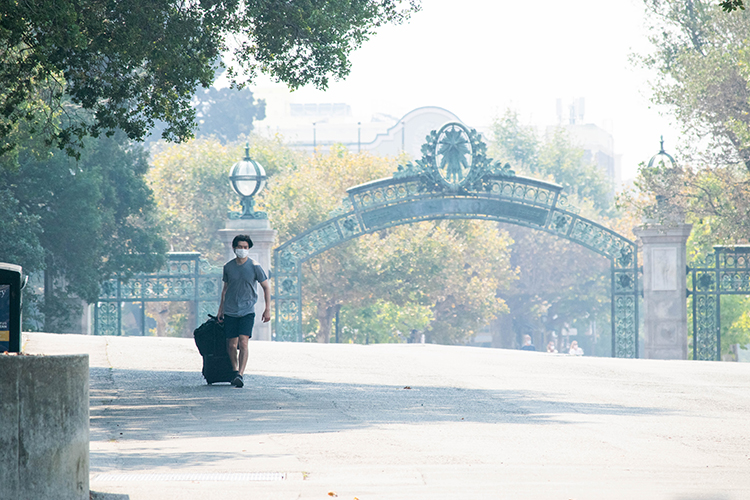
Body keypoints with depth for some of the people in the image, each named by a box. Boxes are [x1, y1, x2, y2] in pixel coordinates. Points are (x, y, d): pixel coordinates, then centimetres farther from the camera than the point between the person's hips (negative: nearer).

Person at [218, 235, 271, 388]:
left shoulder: (255, 266, -3)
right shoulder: (228, 267, 5)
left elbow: (266, 287, 4)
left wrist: (268, 309, -1)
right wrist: (221, 308, 17)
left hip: (247, 311, -3)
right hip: (230, 311, 3)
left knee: (243, 342, -17)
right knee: (231, 345, 4)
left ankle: (241, 375, -20)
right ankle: (235, 371, 23)